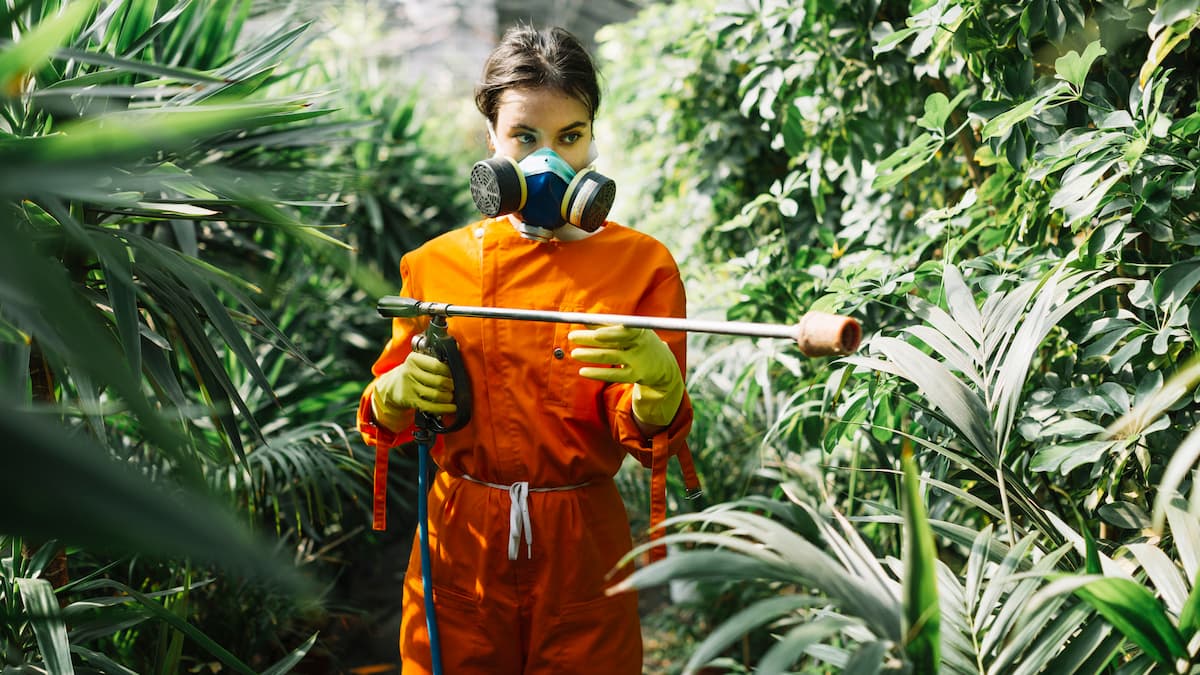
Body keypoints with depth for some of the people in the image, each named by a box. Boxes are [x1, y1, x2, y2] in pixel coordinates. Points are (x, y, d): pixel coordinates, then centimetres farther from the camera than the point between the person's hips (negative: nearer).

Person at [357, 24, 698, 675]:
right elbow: (385, 417, 7)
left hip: (581, 551, -1)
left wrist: (655, 383, -33)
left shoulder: (640, 262, -3)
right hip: (458, 545, 1)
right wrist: (398, 392, -16)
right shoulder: (434, 264, 1)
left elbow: (645, 434, -11)